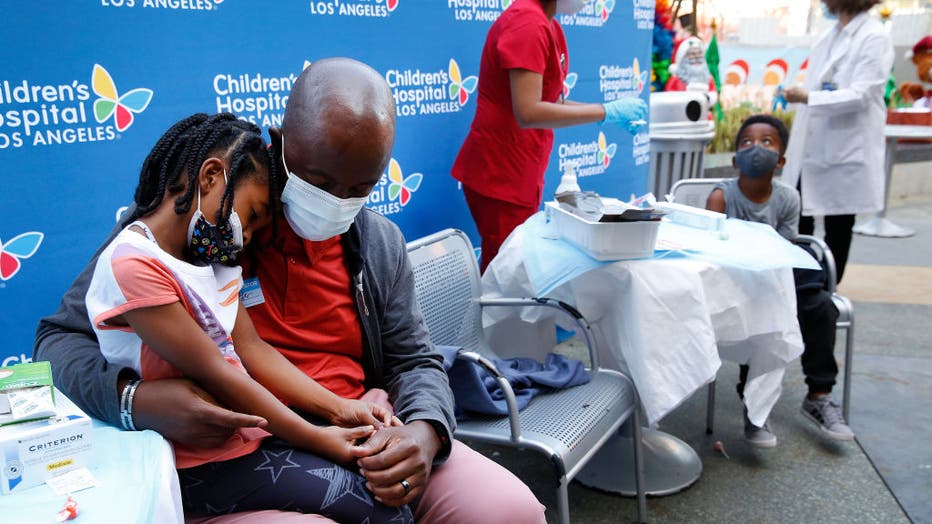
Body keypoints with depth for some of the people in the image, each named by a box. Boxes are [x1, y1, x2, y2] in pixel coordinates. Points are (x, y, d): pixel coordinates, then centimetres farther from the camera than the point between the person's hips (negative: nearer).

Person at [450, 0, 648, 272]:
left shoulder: (549, 25, 10)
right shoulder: (527, 22, -18)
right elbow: (528, 113, -27)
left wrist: (615, 114, 3)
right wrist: (607, 111, -19)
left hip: (522, 173, 9)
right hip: (499, 174, -9)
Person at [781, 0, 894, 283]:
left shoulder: (875, 38, -10)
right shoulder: (828, 36, 13)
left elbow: (862, 94, -19)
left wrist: (808, 97, -30)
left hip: (846, 150, -7)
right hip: (812, 147, 7)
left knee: (838, 227, 5)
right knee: (798, 219, 7)